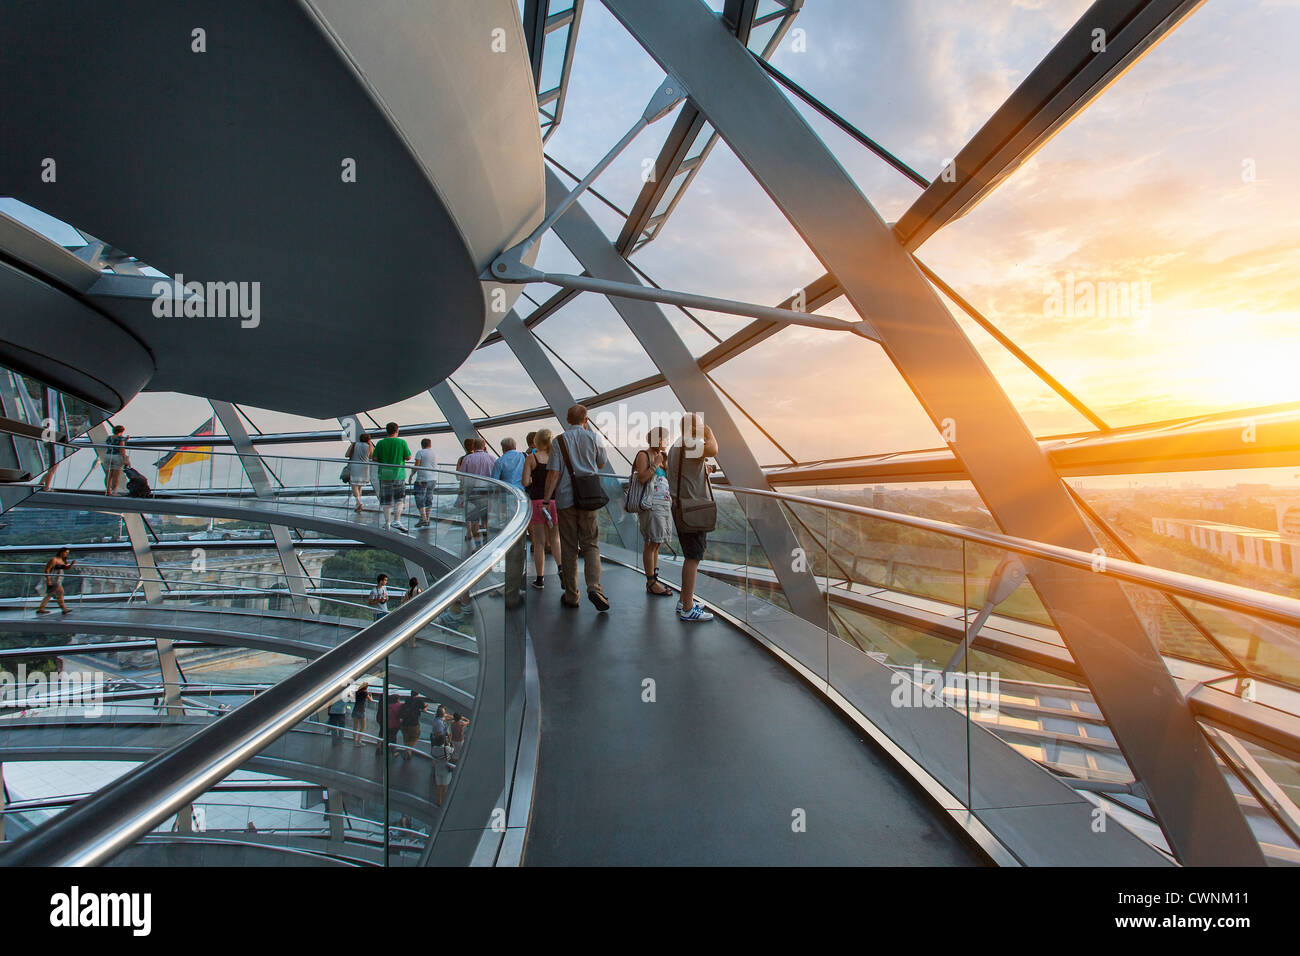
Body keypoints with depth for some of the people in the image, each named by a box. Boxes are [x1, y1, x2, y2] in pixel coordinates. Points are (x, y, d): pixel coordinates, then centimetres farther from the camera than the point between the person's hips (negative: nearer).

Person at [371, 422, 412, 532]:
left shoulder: (380, 443, -1)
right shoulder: (402, 442, -5)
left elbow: (374, 458, 1)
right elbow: (408, 457, -2)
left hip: (384, 474, 2)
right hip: (398, 474, -2)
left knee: (386, 500, 8)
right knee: (399, 498, 8)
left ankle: (387, 523, 11)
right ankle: (397, 521, -4)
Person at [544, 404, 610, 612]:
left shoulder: (559, 441, -3)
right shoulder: (593, 438, 2)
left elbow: (554, 473, -9)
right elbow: (602, 464, 18)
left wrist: (546, 500, -4)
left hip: (565, 498, -1)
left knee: (568, 548, 6)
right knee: (591, 544, 8)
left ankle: (571, 595, 11)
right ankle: (594, 587, -11)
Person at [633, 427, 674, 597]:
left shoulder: (660, 456, 18)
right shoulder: (643, 455, -6)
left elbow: (668, 479, 16)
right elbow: (641, 479, -17)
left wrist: (665, 463, 4)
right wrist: (655, 464, -16)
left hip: (664, 503, 9)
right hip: (651, 504, -9)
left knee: (656, 543, 11)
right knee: (651, 543, -7)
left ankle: (654, 579, 18)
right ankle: (651, 583, -3)